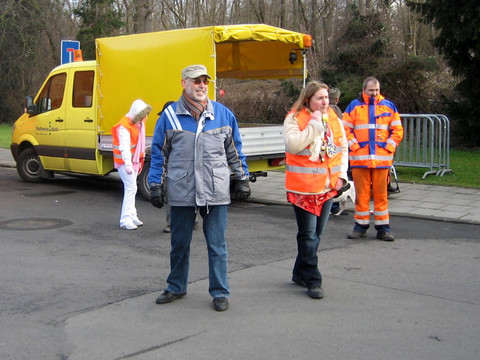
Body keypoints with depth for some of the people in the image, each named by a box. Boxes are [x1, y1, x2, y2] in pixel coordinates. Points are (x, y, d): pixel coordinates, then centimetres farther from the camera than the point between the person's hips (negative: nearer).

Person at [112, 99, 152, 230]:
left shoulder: (139, 122, 8)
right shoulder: (124, 126, -21)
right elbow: (124, 147, -30)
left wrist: (141, 158, 23)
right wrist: (128, 164, -39)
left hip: (134, 161, 9)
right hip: (124, 162, -9)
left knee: (131, 188, 15)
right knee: (131, 188, -13)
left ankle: (132, 216, 24)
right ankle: (125, 220, -11)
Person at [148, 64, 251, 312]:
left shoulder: (223, 114, 5)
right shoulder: (170, 115, 2)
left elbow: (234, 150, 13)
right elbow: (159, 153, 7)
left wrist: (242, 179, 12)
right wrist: (156, 185, 4)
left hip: (216, 193, 0)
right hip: (181, 193, 0)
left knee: (217, 245, 5)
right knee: (179, 244, 13)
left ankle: (220, 292, 17)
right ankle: (176, 287, 31)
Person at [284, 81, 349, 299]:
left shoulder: (333, 118, 9)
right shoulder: (294, 118, -8)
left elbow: (343, 147, 16)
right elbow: (293, 145, -23)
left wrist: (341, 174, 6)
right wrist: (314, 124, -22)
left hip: (327, 186, 6)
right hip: (304, 187, -6)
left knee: (316, 233, 13)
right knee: (308, 235, -3)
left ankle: (300, 273, 29)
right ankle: (313, 281, 5)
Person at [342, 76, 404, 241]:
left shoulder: (389, 106, 11)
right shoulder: (354, 106, 7)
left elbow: (397, 130, 11)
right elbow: (345, 129, 3)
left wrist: (389, 147, -1)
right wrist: (354, 145, -7)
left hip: (382, 158, 1)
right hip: (359, 158, -1)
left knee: (381, 194, 4)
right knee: (361, 193, 3)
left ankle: (383, 227, 10)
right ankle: (361, 225, 13)